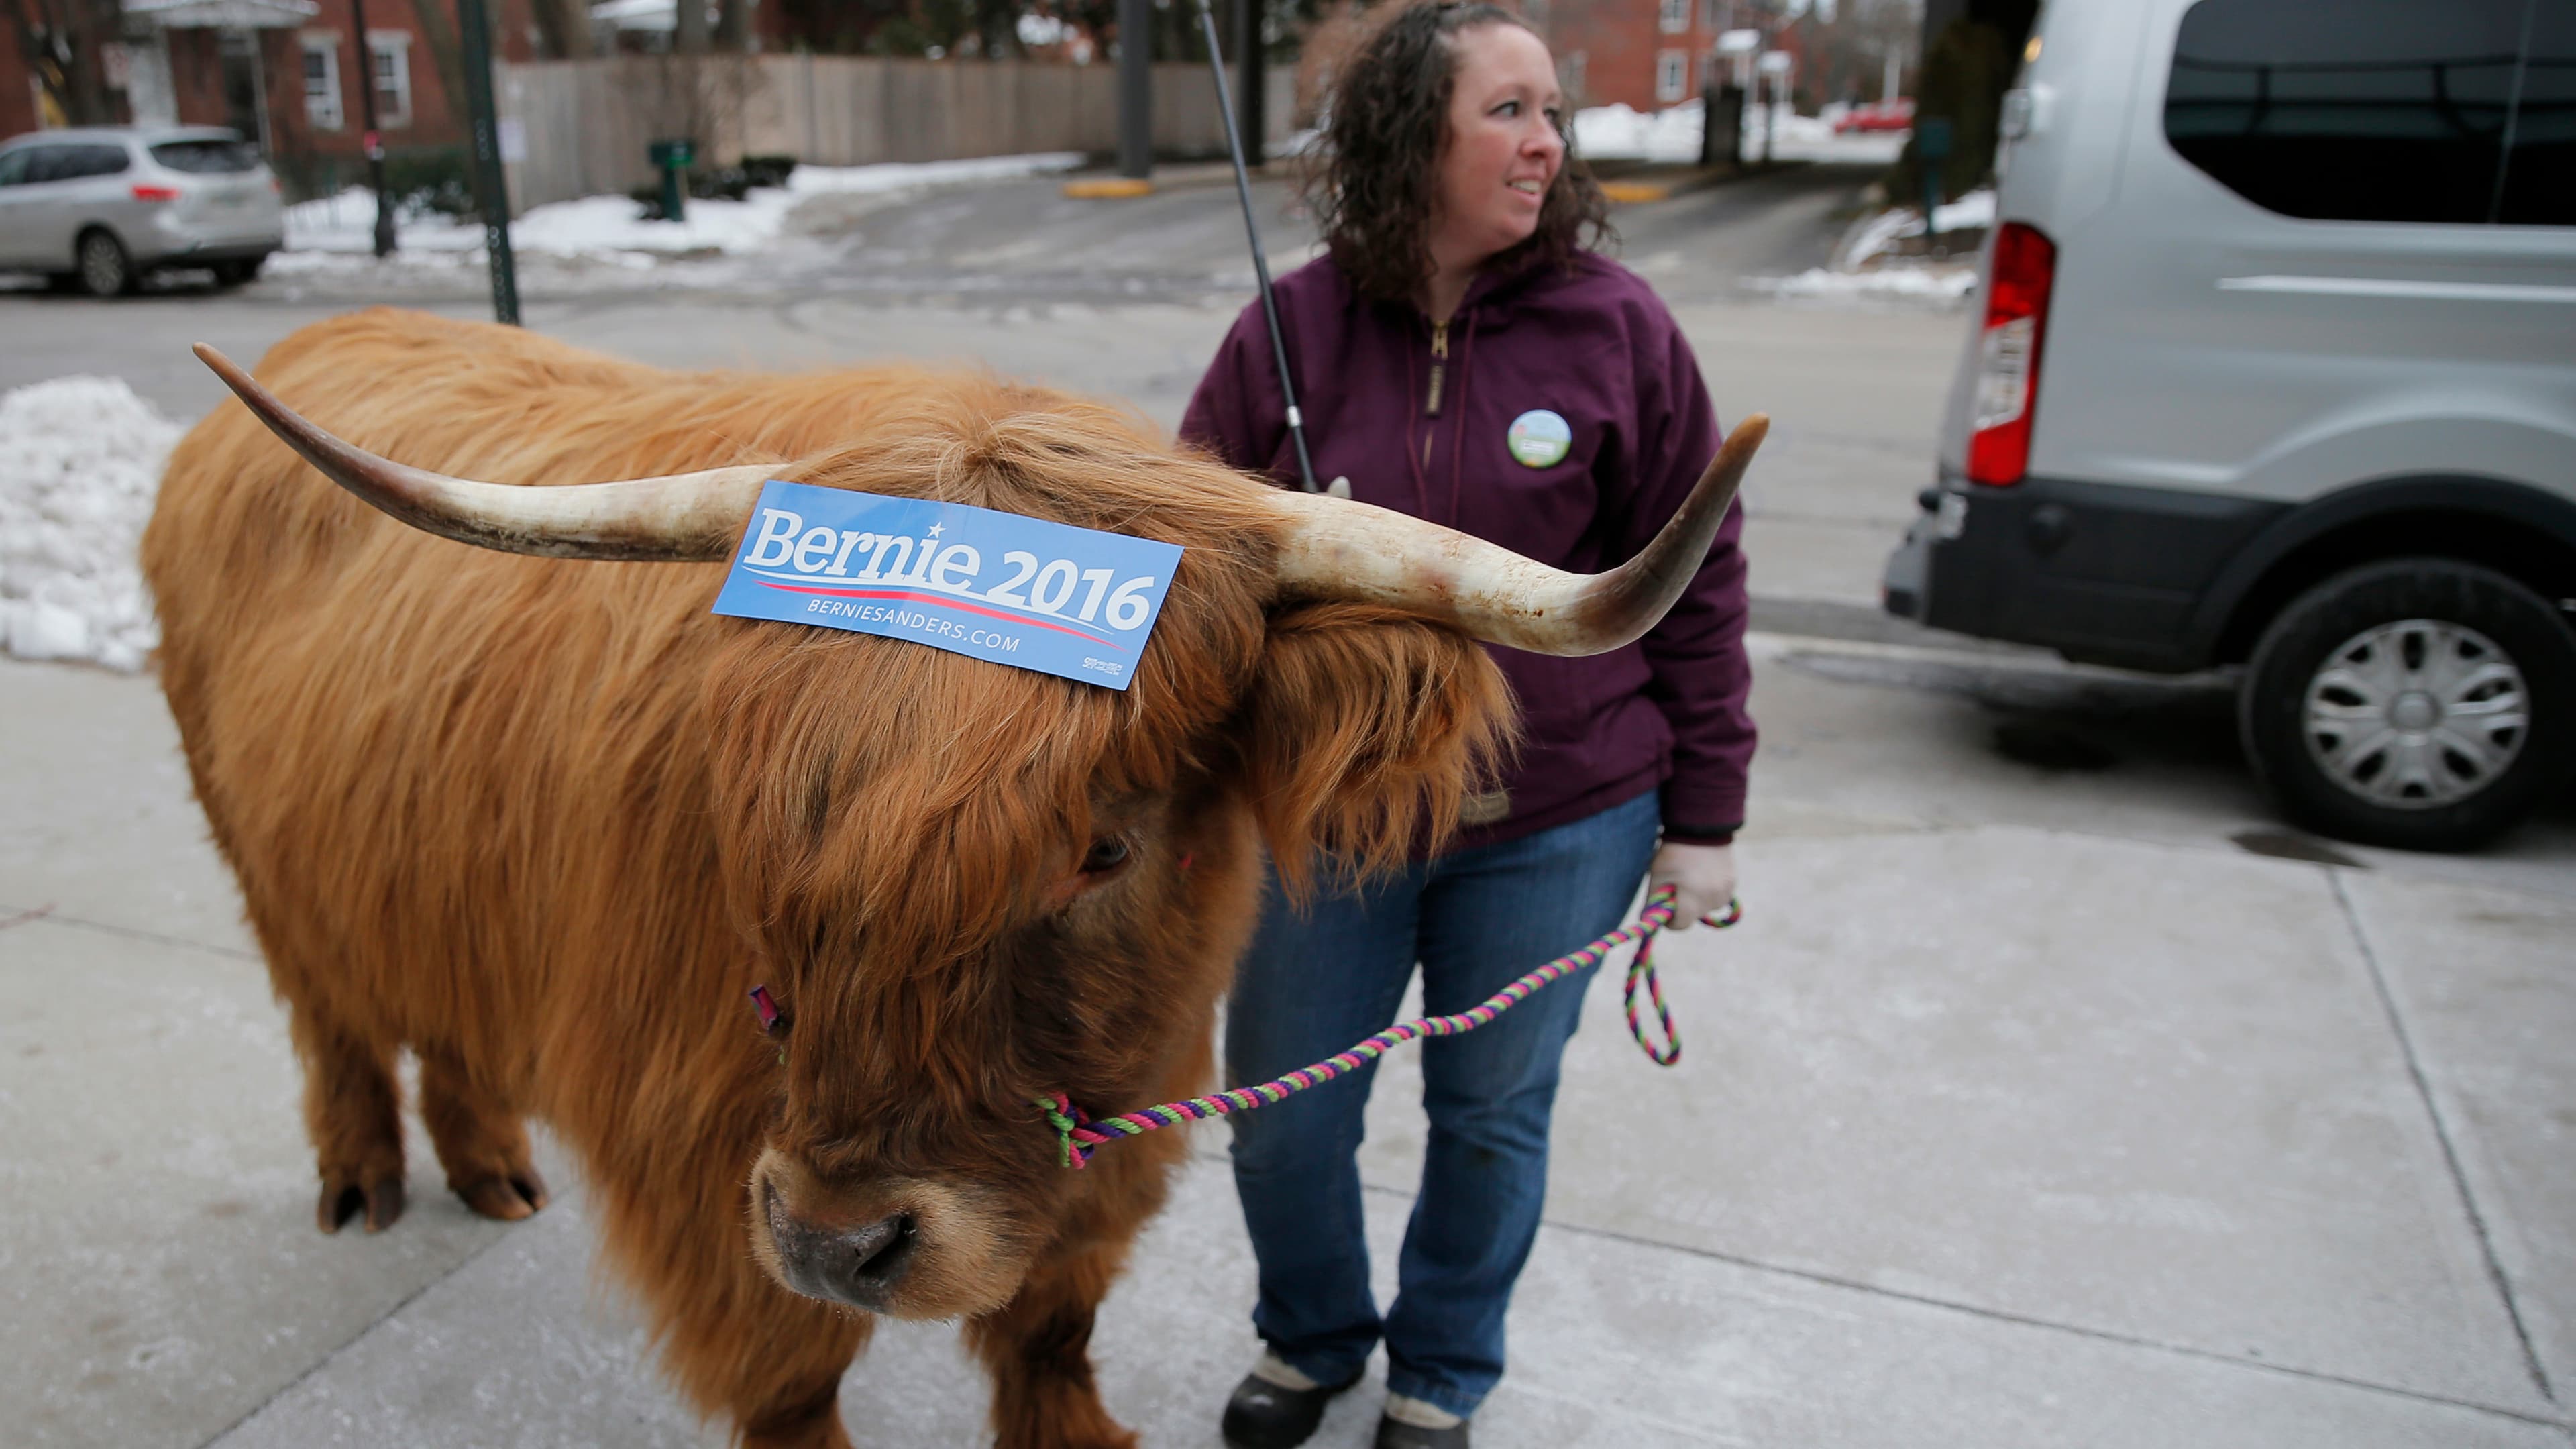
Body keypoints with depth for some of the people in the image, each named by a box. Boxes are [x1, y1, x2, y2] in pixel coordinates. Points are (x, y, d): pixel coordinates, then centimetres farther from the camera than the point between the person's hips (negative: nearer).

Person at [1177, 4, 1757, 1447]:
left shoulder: (1617, 326, -8)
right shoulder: (1295, 326, -6)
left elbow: (1695, 580, -3)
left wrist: (1703, 816, -2)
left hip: (1557, 825, -1)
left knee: (1492, 1114, 15)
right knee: (1283, 1118, 13)